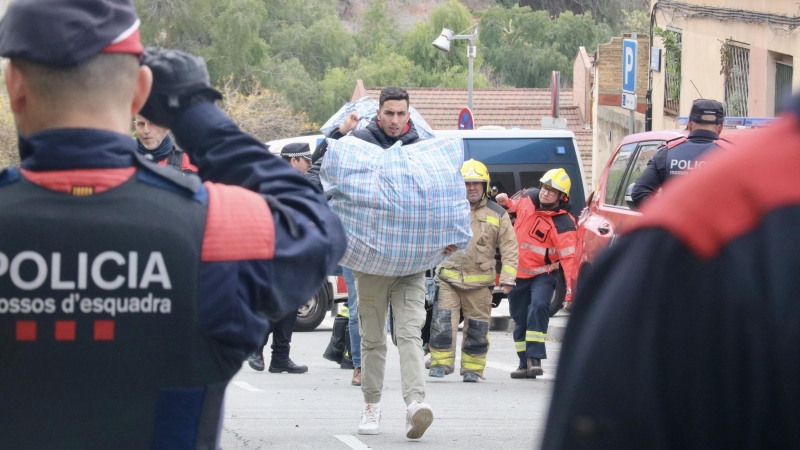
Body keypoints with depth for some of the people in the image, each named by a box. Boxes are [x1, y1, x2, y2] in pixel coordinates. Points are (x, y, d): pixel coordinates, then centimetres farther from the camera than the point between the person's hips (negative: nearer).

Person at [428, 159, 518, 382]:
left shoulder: (497, 215, 5)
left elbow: (509, 249, 4)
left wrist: (508, 278, -5)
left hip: (479, 282, 0)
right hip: (448, 277, 0)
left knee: (477, 326, 4)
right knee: (443, 321, -10)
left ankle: (472, 368, 13)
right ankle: (440, 363, -4)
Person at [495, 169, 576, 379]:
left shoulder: (563, 223, -21)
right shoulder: (529, 197, -2)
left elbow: (569, 257, -26)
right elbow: (518, 206, 23)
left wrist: (572, 288, -34)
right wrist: (506, 202, 0)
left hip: (542, 274, -6)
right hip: (518, 272, 6)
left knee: (538, 307, -29)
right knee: (520, 319, 10)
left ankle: (535, 359, -29)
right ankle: (525, 362, 22)